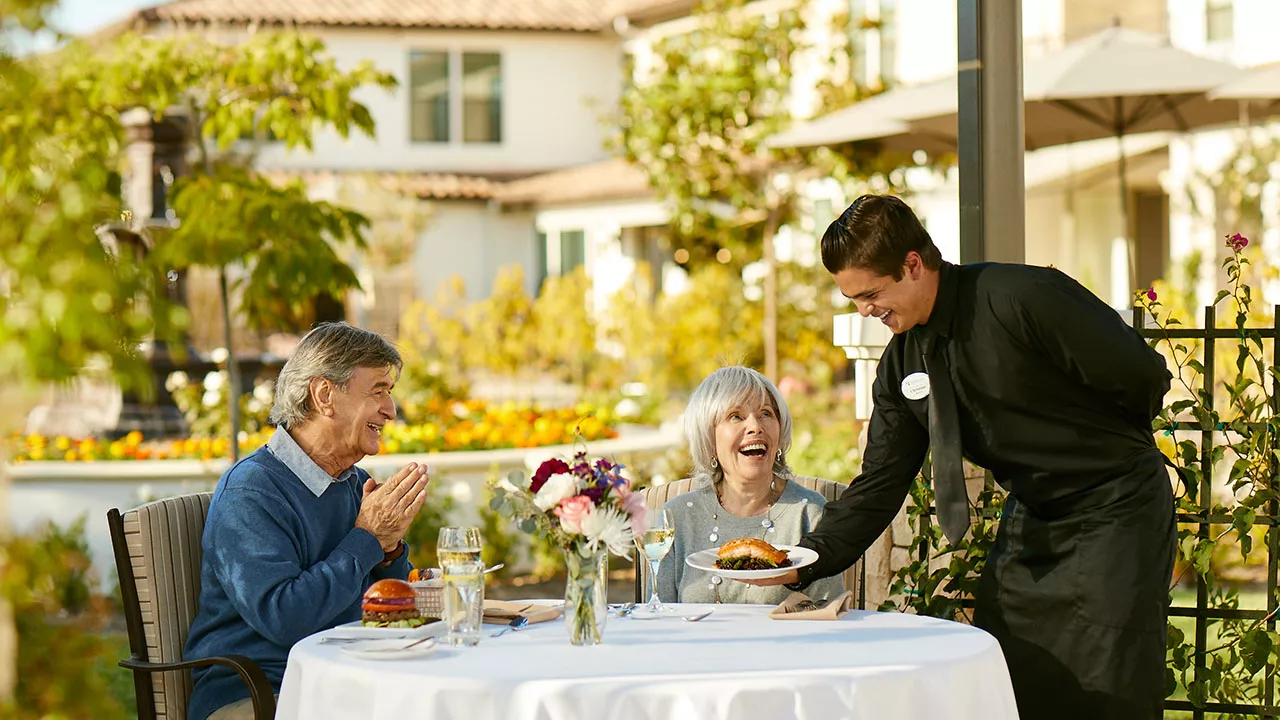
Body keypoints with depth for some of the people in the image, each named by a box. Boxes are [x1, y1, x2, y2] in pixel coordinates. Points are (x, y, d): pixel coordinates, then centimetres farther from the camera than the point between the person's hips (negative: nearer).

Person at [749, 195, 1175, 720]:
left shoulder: (1024, 298, -22)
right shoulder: (901, 365, 0)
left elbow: (1145, 379, -15)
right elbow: (878, 487, 2)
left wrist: (1101, 444, 3)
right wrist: (803, 563, -11)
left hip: (1115, 514, -7)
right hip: (1029, 517, 7)